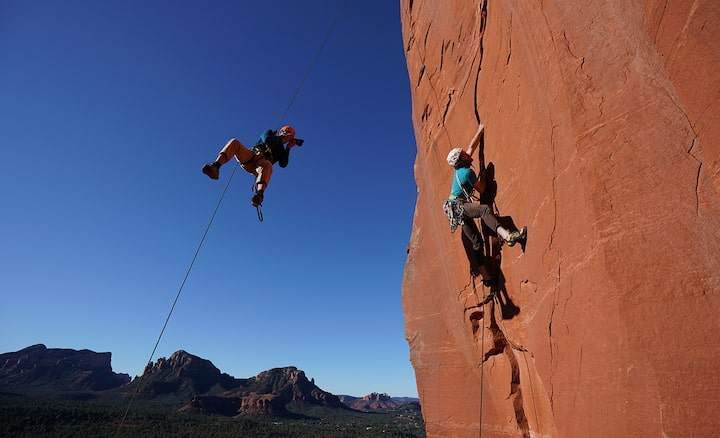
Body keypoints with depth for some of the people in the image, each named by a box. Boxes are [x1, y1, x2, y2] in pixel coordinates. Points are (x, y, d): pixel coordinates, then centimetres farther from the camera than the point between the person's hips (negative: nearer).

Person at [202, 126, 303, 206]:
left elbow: (283, 164, 9)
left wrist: (288, 148, 11)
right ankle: (215, 166, -43)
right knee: (234, 142, -25)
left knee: (268, 166, -41)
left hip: (263, 162, -2)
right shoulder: (270, 133, 30)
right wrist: (281, 138, 14)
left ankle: (259, 194, -70)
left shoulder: (282, 150, 30)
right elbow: (267, 140, 4)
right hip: (249, 158, 2)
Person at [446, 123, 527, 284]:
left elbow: (472, 147, 25)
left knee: (476, 241, 3)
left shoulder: (459, 169, 15)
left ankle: (486, 276, 2)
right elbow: (481, 190, -1)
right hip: (459, 205, -9)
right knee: (485, 209, -33)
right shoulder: (467, 172, -9)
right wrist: (483, 177, 16)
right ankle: (508, 236, -57)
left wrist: (480, 130, 28)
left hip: (459, 209, 9)